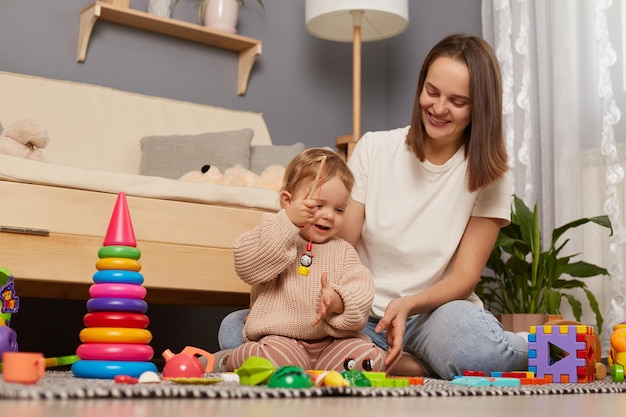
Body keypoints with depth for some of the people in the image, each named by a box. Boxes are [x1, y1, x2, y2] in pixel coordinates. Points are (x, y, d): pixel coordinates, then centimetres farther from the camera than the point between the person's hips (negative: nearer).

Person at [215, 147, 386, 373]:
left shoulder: (343, 251, 17)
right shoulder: (274, 235, 6)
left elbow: (361, 289, 3)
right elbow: (247, 266, -14)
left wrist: (340, 300, -22)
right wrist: (288, 221, -18)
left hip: (332, 341, 4)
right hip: (281, 338, -3)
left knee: (372, 358, -21)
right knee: (281, 358, -35)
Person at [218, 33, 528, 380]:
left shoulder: (488, 175, -1)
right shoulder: (373, 149, 2)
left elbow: (465, 276, -5)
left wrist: (408, 305, -25)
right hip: (363, 316, 4)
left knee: (472, 336, -43)